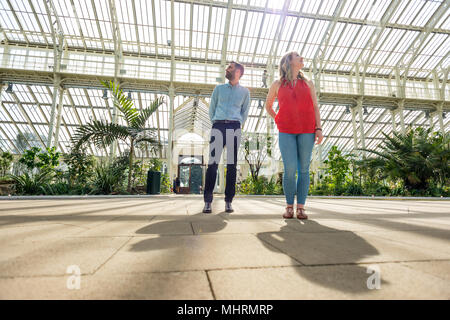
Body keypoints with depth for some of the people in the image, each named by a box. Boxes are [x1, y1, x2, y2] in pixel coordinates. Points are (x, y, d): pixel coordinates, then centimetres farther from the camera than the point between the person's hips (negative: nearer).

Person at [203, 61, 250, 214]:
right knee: (213, 163, -9)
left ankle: (228, 201, 1)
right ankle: (207, 201, -7)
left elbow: (245, 112, 19)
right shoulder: (219, 88, 20)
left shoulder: (245, 91, 17)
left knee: (232, 165, -4)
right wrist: (215, 122, 10)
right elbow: (212, 108, 20)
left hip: (234, 127, 0)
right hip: (218, 126, 0)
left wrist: (238, 125, 8)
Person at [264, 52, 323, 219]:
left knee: (304, 169, -2)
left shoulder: (308, 83, 18)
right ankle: (289, 207, 4)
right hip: (286, 131, -1)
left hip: (307, 130, 2)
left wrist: (319, 128, 0)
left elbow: (315, 107, 12)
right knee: (290, 169, -10)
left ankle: (301, 207, 5)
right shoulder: (277, 84, 14)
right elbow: (268, 106, 25)